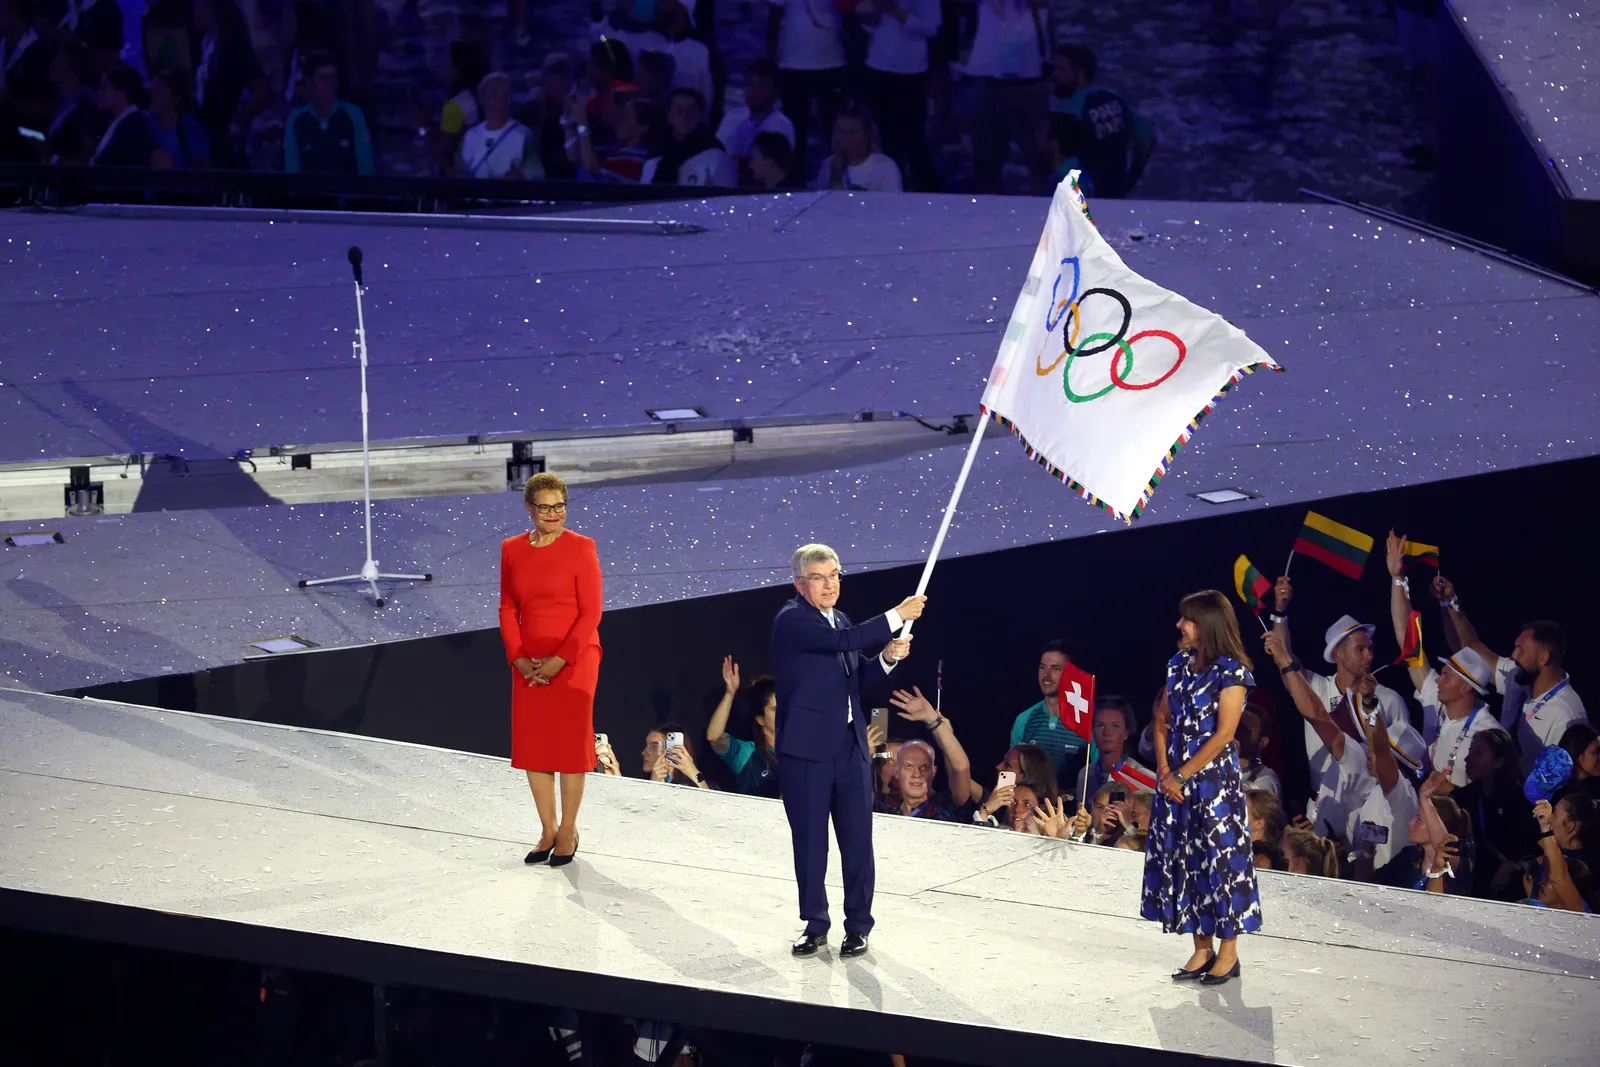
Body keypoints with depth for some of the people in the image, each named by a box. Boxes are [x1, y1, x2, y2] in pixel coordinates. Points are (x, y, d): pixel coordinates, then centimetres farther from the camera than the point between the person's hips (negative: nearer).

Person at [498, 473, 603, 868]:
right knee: (531, 745, 7)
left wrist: (559, 660, -16)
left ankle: (568, 832, 13)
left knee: (570, 743, 1)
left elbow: (591, 612, -10)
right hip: (529, 665, 4)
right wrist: (518, 658, -4)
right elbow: (508, 608, 9)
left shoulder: (581, 548, -8)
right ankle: (547, 830, 20)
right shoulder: (512, 549, 5)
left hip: (573, 661, -4)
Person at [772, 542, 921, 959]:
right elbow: (843, 640, -24)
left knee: (858, 842, 4)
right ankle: (816, 925, 15)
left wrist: (887, 657, 4)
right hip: (806, 750, -6)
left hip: (850, 747, 6)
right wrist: (897, 616, -19)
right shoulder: (791, 620, -10)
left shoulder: (839, 618, 15)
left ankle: (858, 926, 13)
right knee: (810, 843, 3)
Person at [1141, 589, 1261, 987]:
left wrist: (1181, 775, -14)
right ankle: (1202, 949, 18)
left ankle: (1228, 953, 6)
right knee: (1183, 859, 8)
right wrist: (1164, 771, -3)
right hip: (1175, 779, 7)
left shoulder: (1230, 671, -10)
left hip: (1214, 777, -7)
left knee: (1219, 857, -3)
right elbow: (1163, 722, 11)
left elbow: (1223, 734, -15)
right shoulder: (1179, 664, 10)